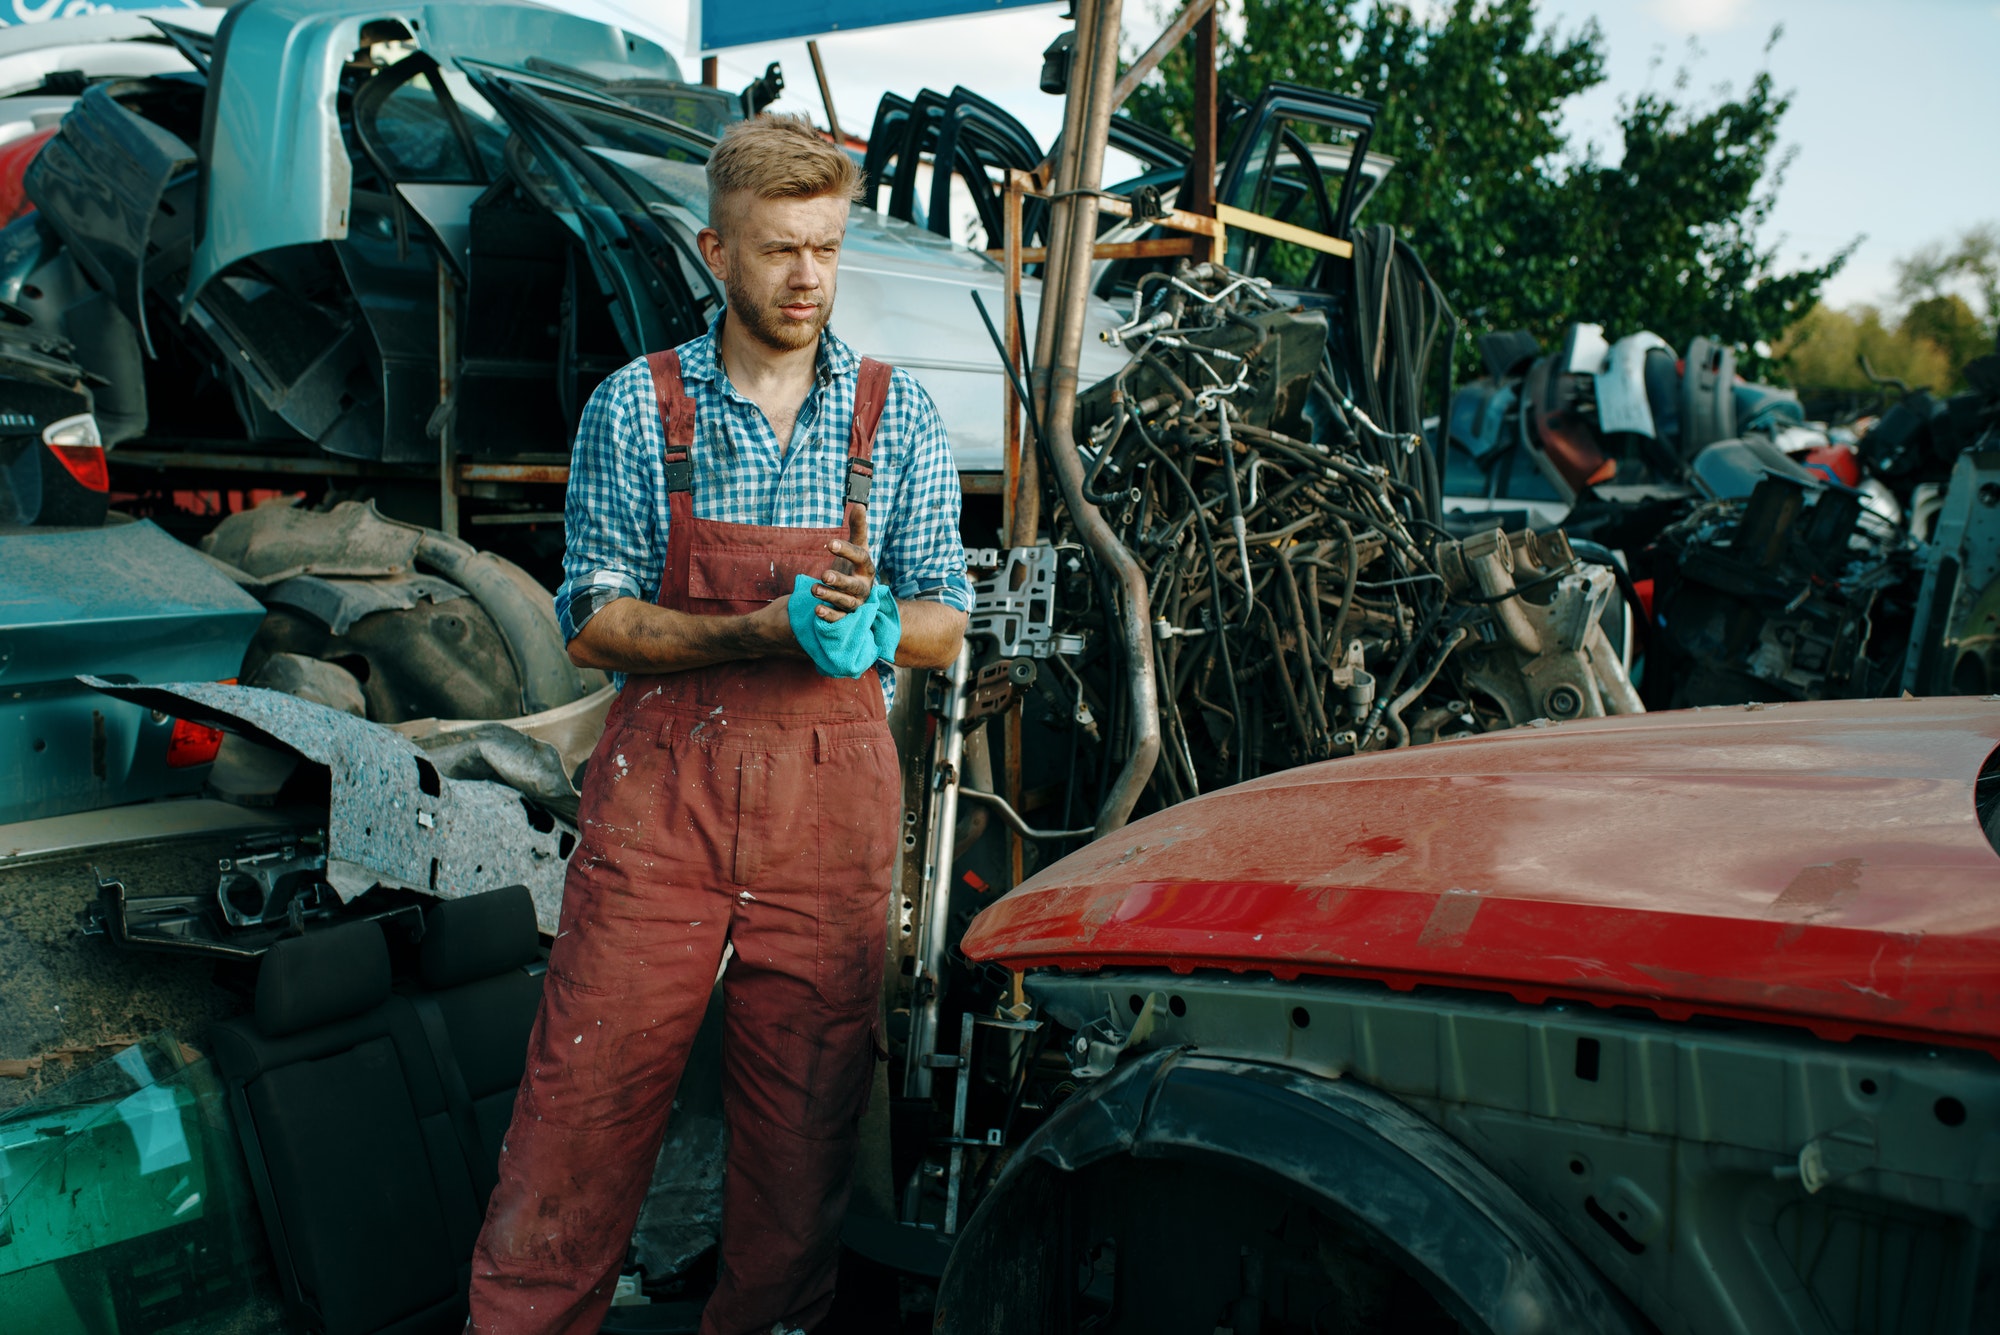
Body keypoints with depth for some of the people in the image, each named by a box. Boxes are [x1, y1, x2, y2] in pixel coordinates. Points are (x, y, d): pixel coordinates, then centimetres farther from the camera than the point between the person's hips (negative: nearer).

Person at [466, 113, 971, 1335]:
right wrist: (758, 633, -17)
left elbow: (945, 623, 8)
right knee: (585, 1096, 1)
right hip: (663, 786, -1)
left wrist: (870, 620, -15)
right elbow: (595, 621, -1)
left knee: (804, 1112, 8)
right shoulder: (635, 408, 3)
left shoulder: (897, 417, 6)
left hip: (833, 791, 1)